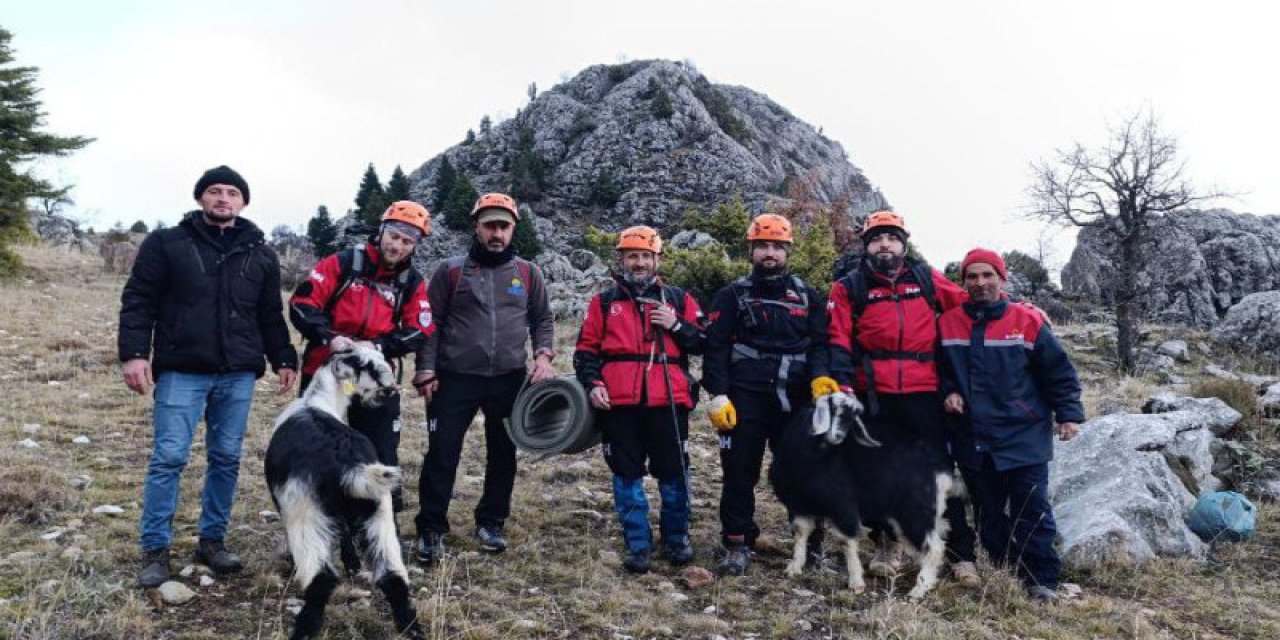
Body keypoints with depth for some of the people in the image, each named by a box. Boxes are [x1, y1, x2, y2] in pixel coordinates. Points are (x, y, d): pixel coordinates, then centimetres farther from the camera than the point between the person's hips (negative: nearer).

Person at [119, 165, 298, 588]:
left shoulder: (261, 254, 12)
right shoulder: (166, 244, 3)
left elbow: (271, 314, 16)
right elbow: (138, 300, -1)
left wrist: (283, 359, 11)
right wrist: (134, 353, -10)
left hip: (238, 375, 3)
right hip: (181, 371, -3)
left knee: (227, 459, 7)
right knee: (169, 458, -3)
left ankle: (212, 540, 21)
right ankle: (156, 550, 8)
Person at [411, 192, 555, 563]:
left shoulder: (528, 274, 7)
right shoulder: (450, 271, 1)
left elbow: (542, 319, 14)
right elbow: (431, 323, 2)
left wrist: (543, 355, -3)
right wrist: (426, 371, -5)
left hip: (510, 380, 3)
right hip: (455, 379, -2)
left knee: (503, 455, 11)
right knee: (442, 454, -3)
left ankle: (490, 523, 27)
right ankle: (430, 530, 10)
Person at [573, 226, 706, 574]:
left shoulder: (678, 299, 12)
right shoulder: (604, 302, 12)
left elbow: (704, 343, 9)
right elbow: (586, 350, 11)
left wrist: (676, 325, -6)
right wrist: (592, 383, -5)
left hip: (668, 401, 0)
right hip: (619, 402, 0)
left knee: (673, 472, 6)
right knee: (627, 474, 4)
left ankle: (676, 538, 24)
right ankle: (638, 544, 14)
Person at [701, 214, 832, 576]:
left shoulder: (808, 297, 14)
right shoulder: (732, 296, 7)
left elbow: (819, 343, 9)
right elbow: (716, 348, 1)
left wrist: (820, 377, -12)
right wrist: (718, 395, -9)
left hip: (795, 399, 2)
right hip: (745, 400, -1)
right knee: (740, 473, 2)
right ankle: (737, 545, 12)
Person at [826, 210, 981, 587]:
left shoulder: (927, 279, 10)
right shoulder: (849, 288, 5)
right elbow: (839, 342, 0)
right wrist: (843, 385, -11)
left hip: (923, 393, 0)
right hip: (874, 396, 0)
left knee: (940, 471, 3)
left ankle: (961, 555, 12)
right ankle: (886, 546, 25)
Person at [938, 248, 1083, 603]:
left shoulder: (1028, 321, -4)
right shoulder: (948, 323, 4)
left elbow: (1059, 371, 1)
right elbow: (941, 370, 16)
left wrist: (1068, 414, -2)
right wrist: (949, 391, -2)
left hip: (1024, 437, -3)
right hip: (973, 440, 3)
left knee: (1032, 510, -1)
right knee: (988, 513, 12)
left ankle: (1042, 580, 11)